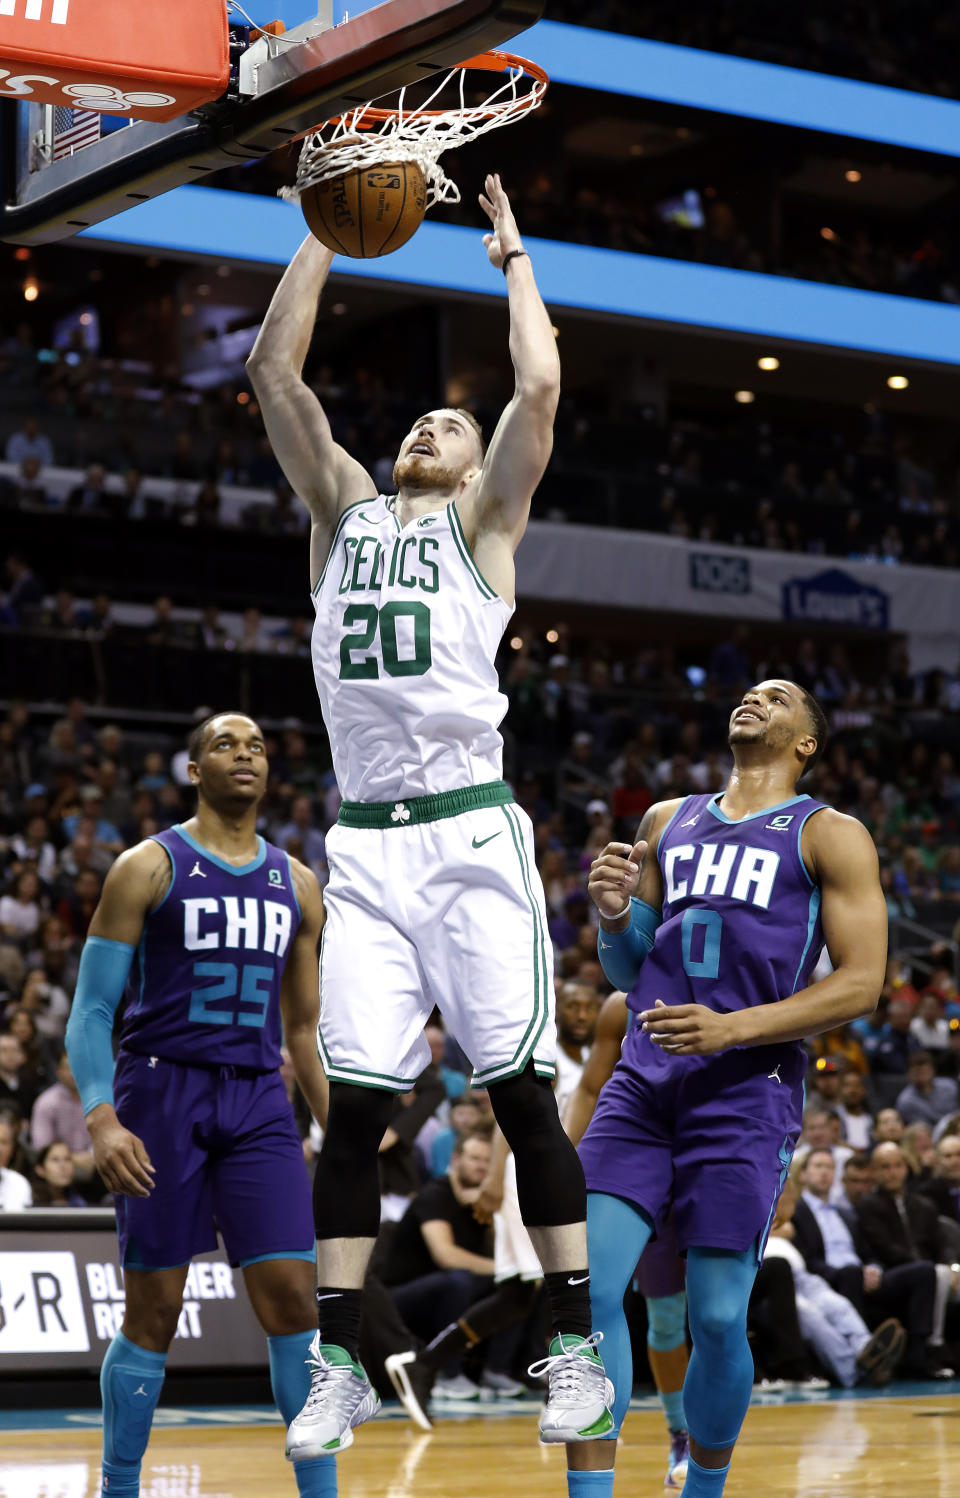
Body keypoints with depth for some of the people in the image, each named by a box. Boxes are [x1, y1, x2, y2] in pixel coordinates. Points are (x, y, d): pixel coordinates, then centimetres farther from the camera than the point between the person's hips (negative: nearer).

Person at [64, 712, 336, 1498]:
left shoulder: (296, 886, 12)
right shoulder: (149, 868, -1)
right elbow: (92, 1010, -4)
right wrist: (102, 1118, -17)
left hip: (259, 1103, 4)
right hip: (164, 1090, -3)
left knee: (293, 1298, -6)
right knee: (153, 1310, 0)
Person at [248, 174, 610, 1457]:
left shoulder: (485, 520, 11)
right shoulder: (345, 508, 20)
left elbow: (541, 386, -2)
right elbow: (274, 373, 14)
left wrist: (513, 255, 11)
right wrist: (328, 232, 13)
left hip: (470, 833, -3)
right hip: (365, 841, 3)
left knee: (522, 1092, -4)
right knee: (352, 1108, 0)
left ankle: (578, 1351, 2)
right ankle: (339, 1367, 5)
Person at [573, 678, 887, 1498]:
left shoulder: (831, 837, 4)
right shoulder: (667, 822, 19)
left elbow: (861, 983, -5)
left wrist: (732, 1029, -17)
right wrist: (614, 914, -1)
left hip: (747, 1089, -4)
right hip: (643, 1082, 4)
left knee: (718, 1319, -2)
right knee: (587, 1286, -11)